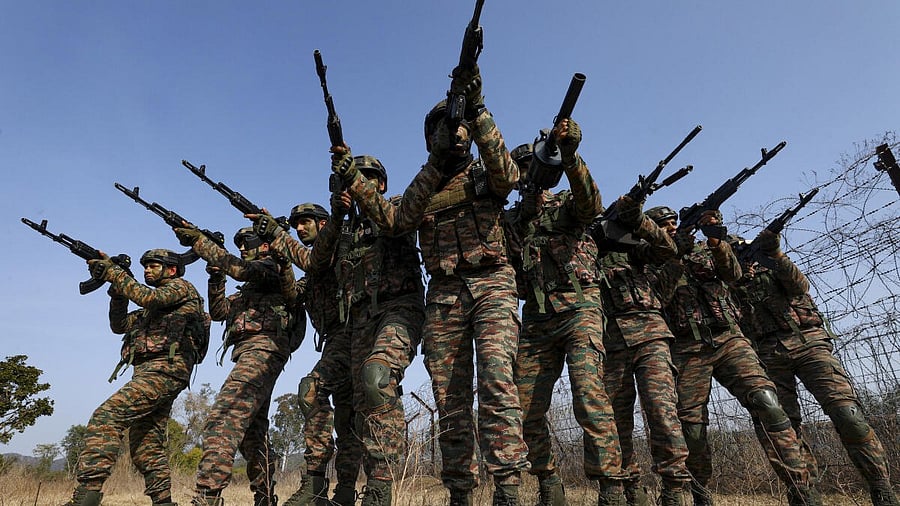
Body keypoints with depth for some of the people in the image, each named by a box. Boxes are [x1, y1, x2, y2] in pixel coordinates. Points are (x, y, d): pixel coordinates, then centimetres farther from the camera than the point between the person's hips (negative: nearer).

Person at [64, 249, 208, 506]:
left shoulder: (181, 286, 5)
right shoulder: (152, 309, 32)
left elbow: (148, 297, -13)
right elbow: (119, 325, 25)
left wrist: (113, 272, -8)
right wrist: (117, 290, 13)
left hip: (163, 370, -10)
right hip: (151, 373, 10)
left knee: (105, 417, -21)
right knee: (147, 446, 8)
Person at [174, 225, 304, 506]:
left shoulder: (271, 266, 4)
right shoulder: (248, 289, 31)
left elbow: (241, 268, -16)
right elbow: (218, 311, 25)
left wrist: (199, 241, -15)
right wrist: (216, 275, 13)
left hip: (262, 350, -11)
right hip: (250, 354, 11)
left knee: (222, 420, -24)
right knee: (251, 431, 13)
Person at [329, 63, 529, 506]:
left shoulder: (485, 175, 12)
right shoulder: (423, 188, 21)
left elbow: (508, 173, -12)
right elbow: (393, 220, 5)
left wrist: (476, 109, -20)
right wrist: (352, 179, -3)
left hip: (491, 286, -3)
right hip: (443, 295, 3)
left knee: (496, 378, -22)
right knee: (450, 402, 2)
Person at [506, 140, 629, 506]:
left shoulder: (566, 203, 9)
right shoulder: (511, 220, 19)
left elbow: (591, 203, -16)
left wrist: (568, 154, -30)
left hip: (578, 308, -4)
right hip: (535, 319, 4)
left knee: (589, 397, -20)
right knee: (527, 410, 3)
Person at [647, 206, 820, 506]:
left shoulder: (703, 249, 19)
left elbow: (733, 274, 2)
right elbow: (658, 297, -8)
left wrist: (717, 241, -15)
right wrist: (676, 255, -14)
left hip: (729, 339, 2)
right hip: (688, 350, -2)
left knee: (767, 404, -17)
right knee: (691, 426, -2)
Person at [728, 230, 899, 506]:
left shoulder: (769, 264, 17)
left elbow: (800, 287, -2)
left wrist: (776, 254, -14)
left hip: (807, 341, 0)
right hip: (769, 355, 1)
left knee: (847, 413, -15)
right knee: (785, 425, -6)